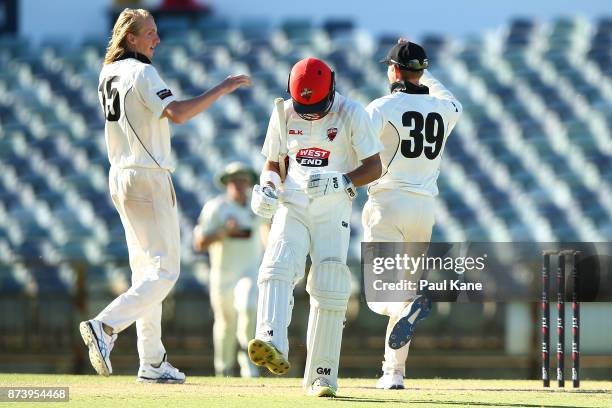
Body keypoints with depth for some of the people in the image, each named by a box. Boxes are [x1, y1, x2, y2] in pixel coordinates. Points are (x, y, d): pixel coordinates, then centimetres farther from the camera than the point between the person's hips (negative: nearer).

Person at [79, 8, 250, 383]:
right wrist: (222, 89, -21)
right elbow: (177, 113, -26)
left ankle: (152, 363, 13)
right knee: (165, 270, -8)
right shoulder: (142, 73, -14)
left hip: (119, 177, 9)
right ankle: (106, 326, -23)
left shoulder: (109, 74, 13)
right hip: (149, 179, -9)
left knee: (146, 271, 12)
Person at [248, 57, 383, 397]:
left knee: (330, 287, -9)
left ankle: (322, 376, -1)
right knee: (277, 267, -24)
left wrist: (341, 182, -25)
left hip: (333, 209, -2)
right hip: (291, 206, 2)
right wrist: (267, 188, -6)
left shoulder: (351, 114, -6)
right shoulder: (283, 114, 5)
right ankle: (273, 346, -44)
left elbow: (374, 167, -7)